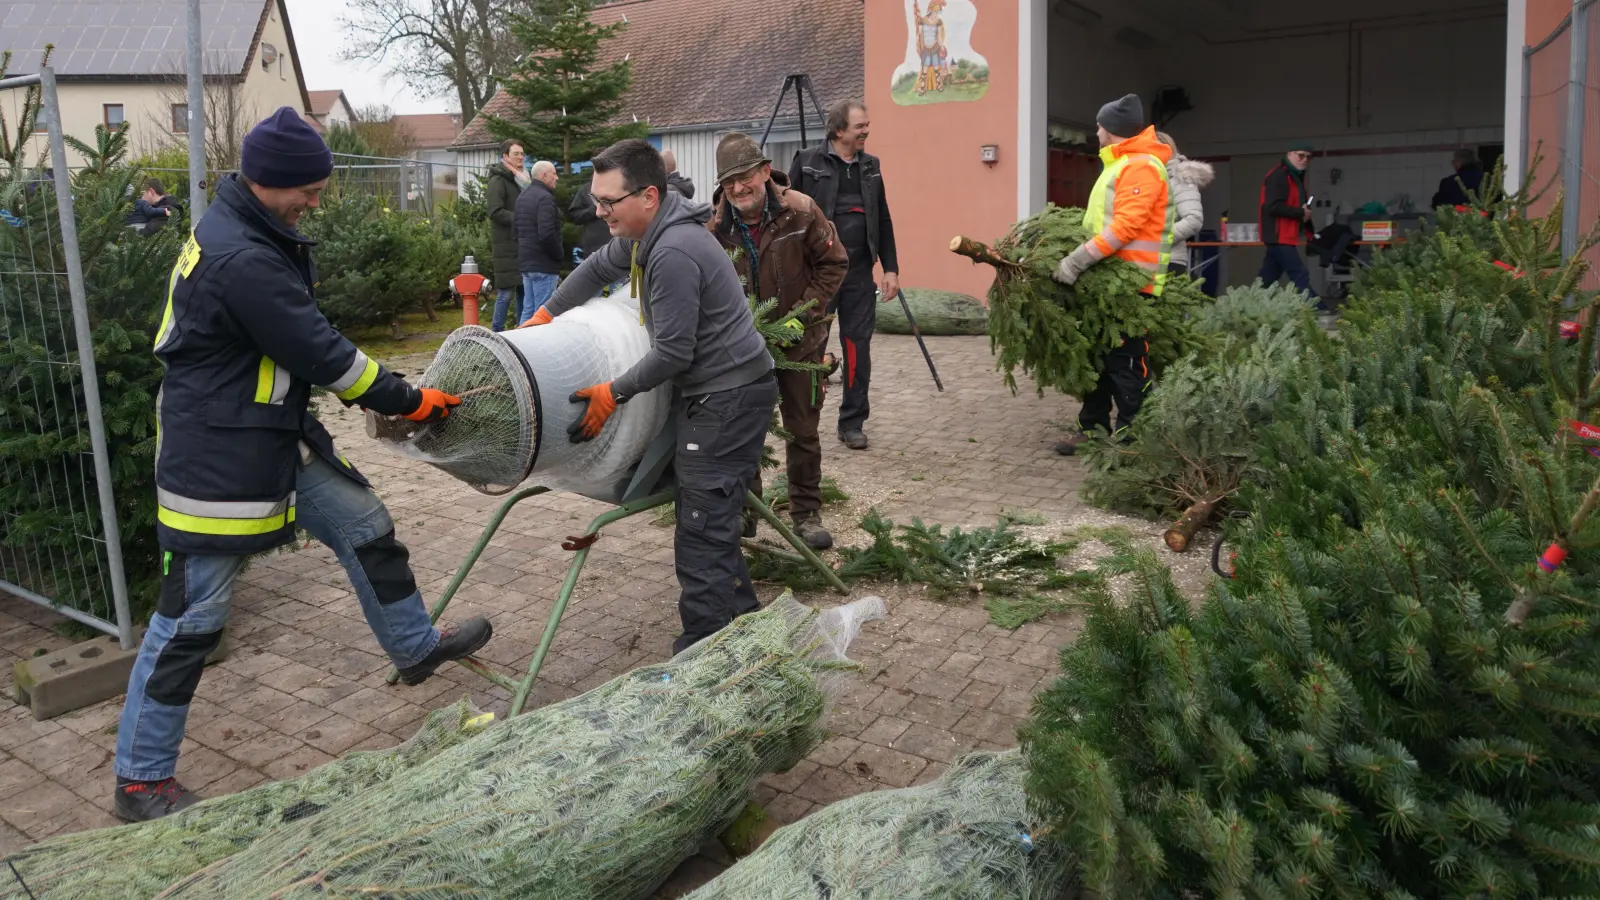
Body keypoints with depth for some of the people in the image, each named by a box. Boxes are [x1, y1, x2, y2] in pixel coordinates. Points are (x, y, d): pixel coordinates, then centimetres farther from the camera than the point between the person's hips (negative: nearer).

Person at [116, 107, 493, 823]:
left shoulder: (255, 235, 6)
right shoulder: (242, 261, -27)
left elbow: (301, 339, 15)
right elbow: (320, 352, -23)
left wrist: (376, 393, 10)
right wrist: (406, 401, -11)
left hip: (278, 435, 10)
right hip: (217, 459, -10)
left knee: (365, 527, 18)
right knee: (192, 618, 0)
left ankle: (415, 648, 40)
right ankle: (140, 780, 16)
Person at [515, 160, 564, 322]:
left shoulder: (522, 196, 15)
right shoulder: (545, 197, -16)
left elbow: (517, 229, 21)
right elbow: (546, 234, -25)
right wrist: (560, 253, -10)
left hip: (526, 260, 10)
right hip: (543, 263, -10)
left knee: (528, 310, 13)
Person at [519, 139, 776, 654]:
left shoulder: (673, 253, -24)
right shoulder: (642, 233, 9)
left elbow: (673, 354, -21)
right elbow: (598, 267, 28)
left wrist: (612, 395, -11)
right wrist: (544, 315, 27)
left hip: (728, 398, -10)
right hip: (708, 393, 10)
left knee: (702, 532, -9)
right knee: (710, 521, 16)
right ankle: (743, 618, 28)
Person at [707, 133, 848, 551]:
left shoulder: (801, 211, -18)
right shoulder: (716, 227, -12)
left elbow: (834, 264, -9)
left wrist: (805, 311, -16)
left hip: (800, 340, -1)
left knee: (803, 431, 8)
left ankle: (806, 513, 22)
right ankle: (744, 508, 25)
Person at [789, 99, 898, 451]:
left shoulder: (871, 166, 12)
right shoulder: (807, 163, -2)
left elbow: (883, 221, 15)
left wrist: (891, 268, 8)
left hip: (859, 273, 4)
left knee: (858, 347, 5)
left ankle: (852, 422, 15)